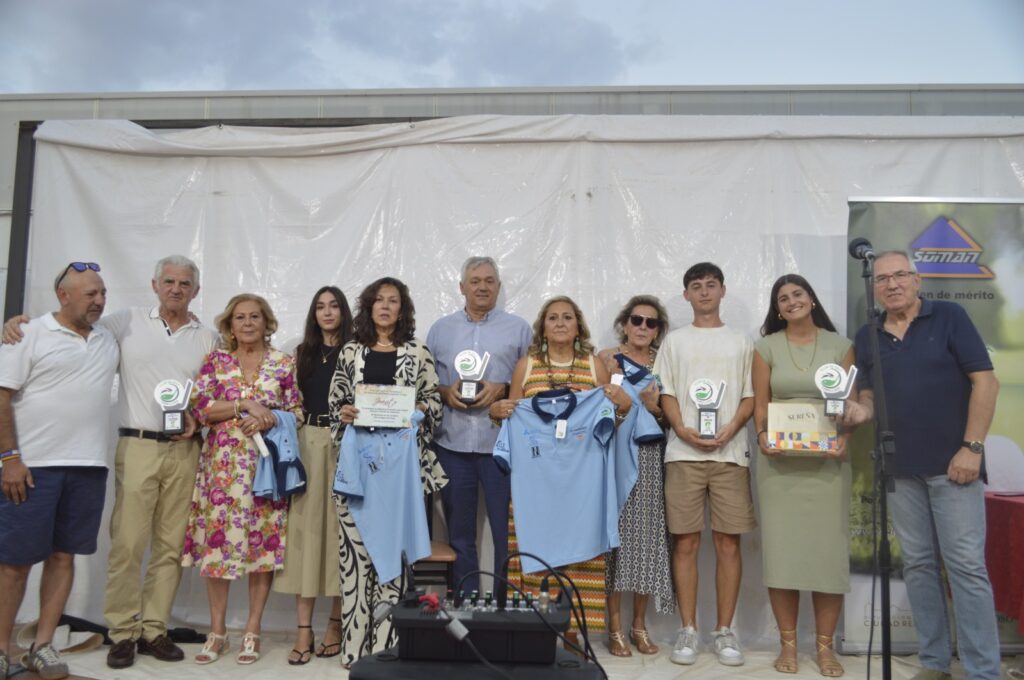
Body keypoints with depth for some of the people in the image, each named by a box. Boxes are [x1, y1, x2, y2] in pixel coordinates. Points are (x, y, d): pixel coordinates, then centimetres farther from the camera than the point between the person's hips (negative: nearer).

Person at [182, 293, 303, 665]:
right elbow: (200, 408, -3)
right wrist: (244, 404, -13)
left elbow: (297, 414, 5)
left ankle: (252, 631, 14)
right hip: (222, 464, 1)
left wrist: (272, 419, -14)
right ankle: (217, 631, 16)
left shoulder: (283, 363, 6)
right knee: (216, 541, 1)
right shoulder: (215, 360, 7)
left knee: (263, 542, 1)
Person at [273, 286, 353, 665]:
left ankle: (336, 624, 13)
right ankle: (304, 630, 5)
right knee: (305, 528, -1)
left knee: (339, 527, 1)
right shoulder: (302, 352, 15)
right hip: (305, 443, 3)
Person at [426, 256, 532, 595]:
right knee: (459, 532, 11)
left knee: (508, 532, 1)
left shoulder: (518, 328, 7)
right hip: (452, 443, 2)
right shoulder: (440, 329, 13)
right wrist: (445, 392, -9)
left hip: (502, 443, -2)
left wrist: (502, 389, -13)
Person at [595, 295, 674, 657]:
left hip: (651, 456, 3)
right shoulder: (606, 358, 3)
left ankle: (640, 625, 17)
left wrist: (654, 407, -9)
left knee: (647, 535, 5)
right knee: (616, 532, -4)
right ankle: (615, 628, 6)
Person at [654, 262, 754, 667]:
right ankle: (688, 630, 9)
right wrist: (684, 430, -11)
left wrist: (730, 429, -10)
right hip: (684, 451, 0)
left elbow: (750, 396, 8)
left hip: (730, 451, 1)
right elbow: (666, 394, 6)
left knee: (728, 543, 1)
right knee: (686, 542, 0)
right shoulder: (675, 341, 13)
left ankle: (725, 631, 11)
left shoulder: (740, 342, 14)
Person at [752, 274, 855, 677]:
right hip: (779, 459, 0)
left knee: (828, 549, 0)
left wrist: (844, 439, -14)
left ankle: (825, 647, 12)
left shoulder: (840, 346, 6)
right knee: (781, 548, 0)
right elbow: (760, 401, 4)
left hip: (827, 460, 0)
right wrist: (762, 435, -13)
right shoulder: (767, 346, 7)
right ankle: (788, 644, 11)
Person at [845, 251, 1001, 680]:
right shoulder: (867, 338, 8)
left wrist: (972, 447, -13)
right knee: (918, 564, 10)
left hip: (952, 464, -4)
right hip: (900, 470, 4)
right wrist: (860, 411, -10)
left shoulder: (949, 318, -3)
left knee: (966, 565, -3)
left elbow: (985, 381, -6)